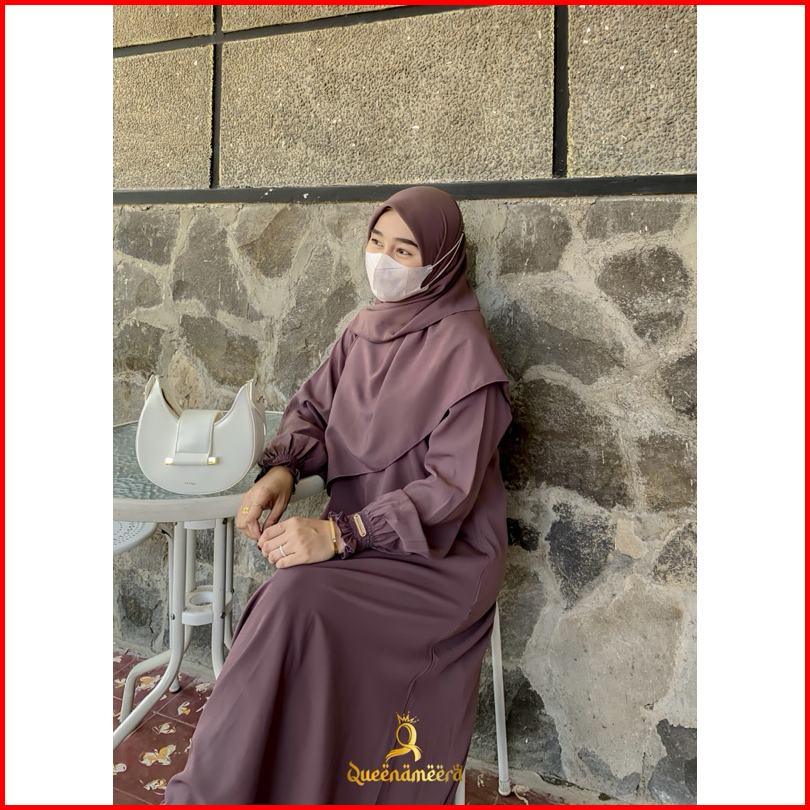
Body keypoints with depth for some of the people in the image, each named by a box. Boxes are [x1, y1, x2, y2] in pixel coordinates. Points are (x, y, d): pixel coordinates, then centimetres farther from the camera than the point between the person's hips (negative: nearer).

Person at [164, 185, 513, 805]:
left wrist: (340, 534, -26)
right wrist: (282, 468, -11)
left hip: (441, 555, -5)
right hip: (364, 534, 6)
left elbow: (450, 486, -18)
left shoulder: (464, 350, -14)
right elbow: (314, 406, 12)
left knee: (297, 602, -28)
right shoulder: (367, 328, 8)